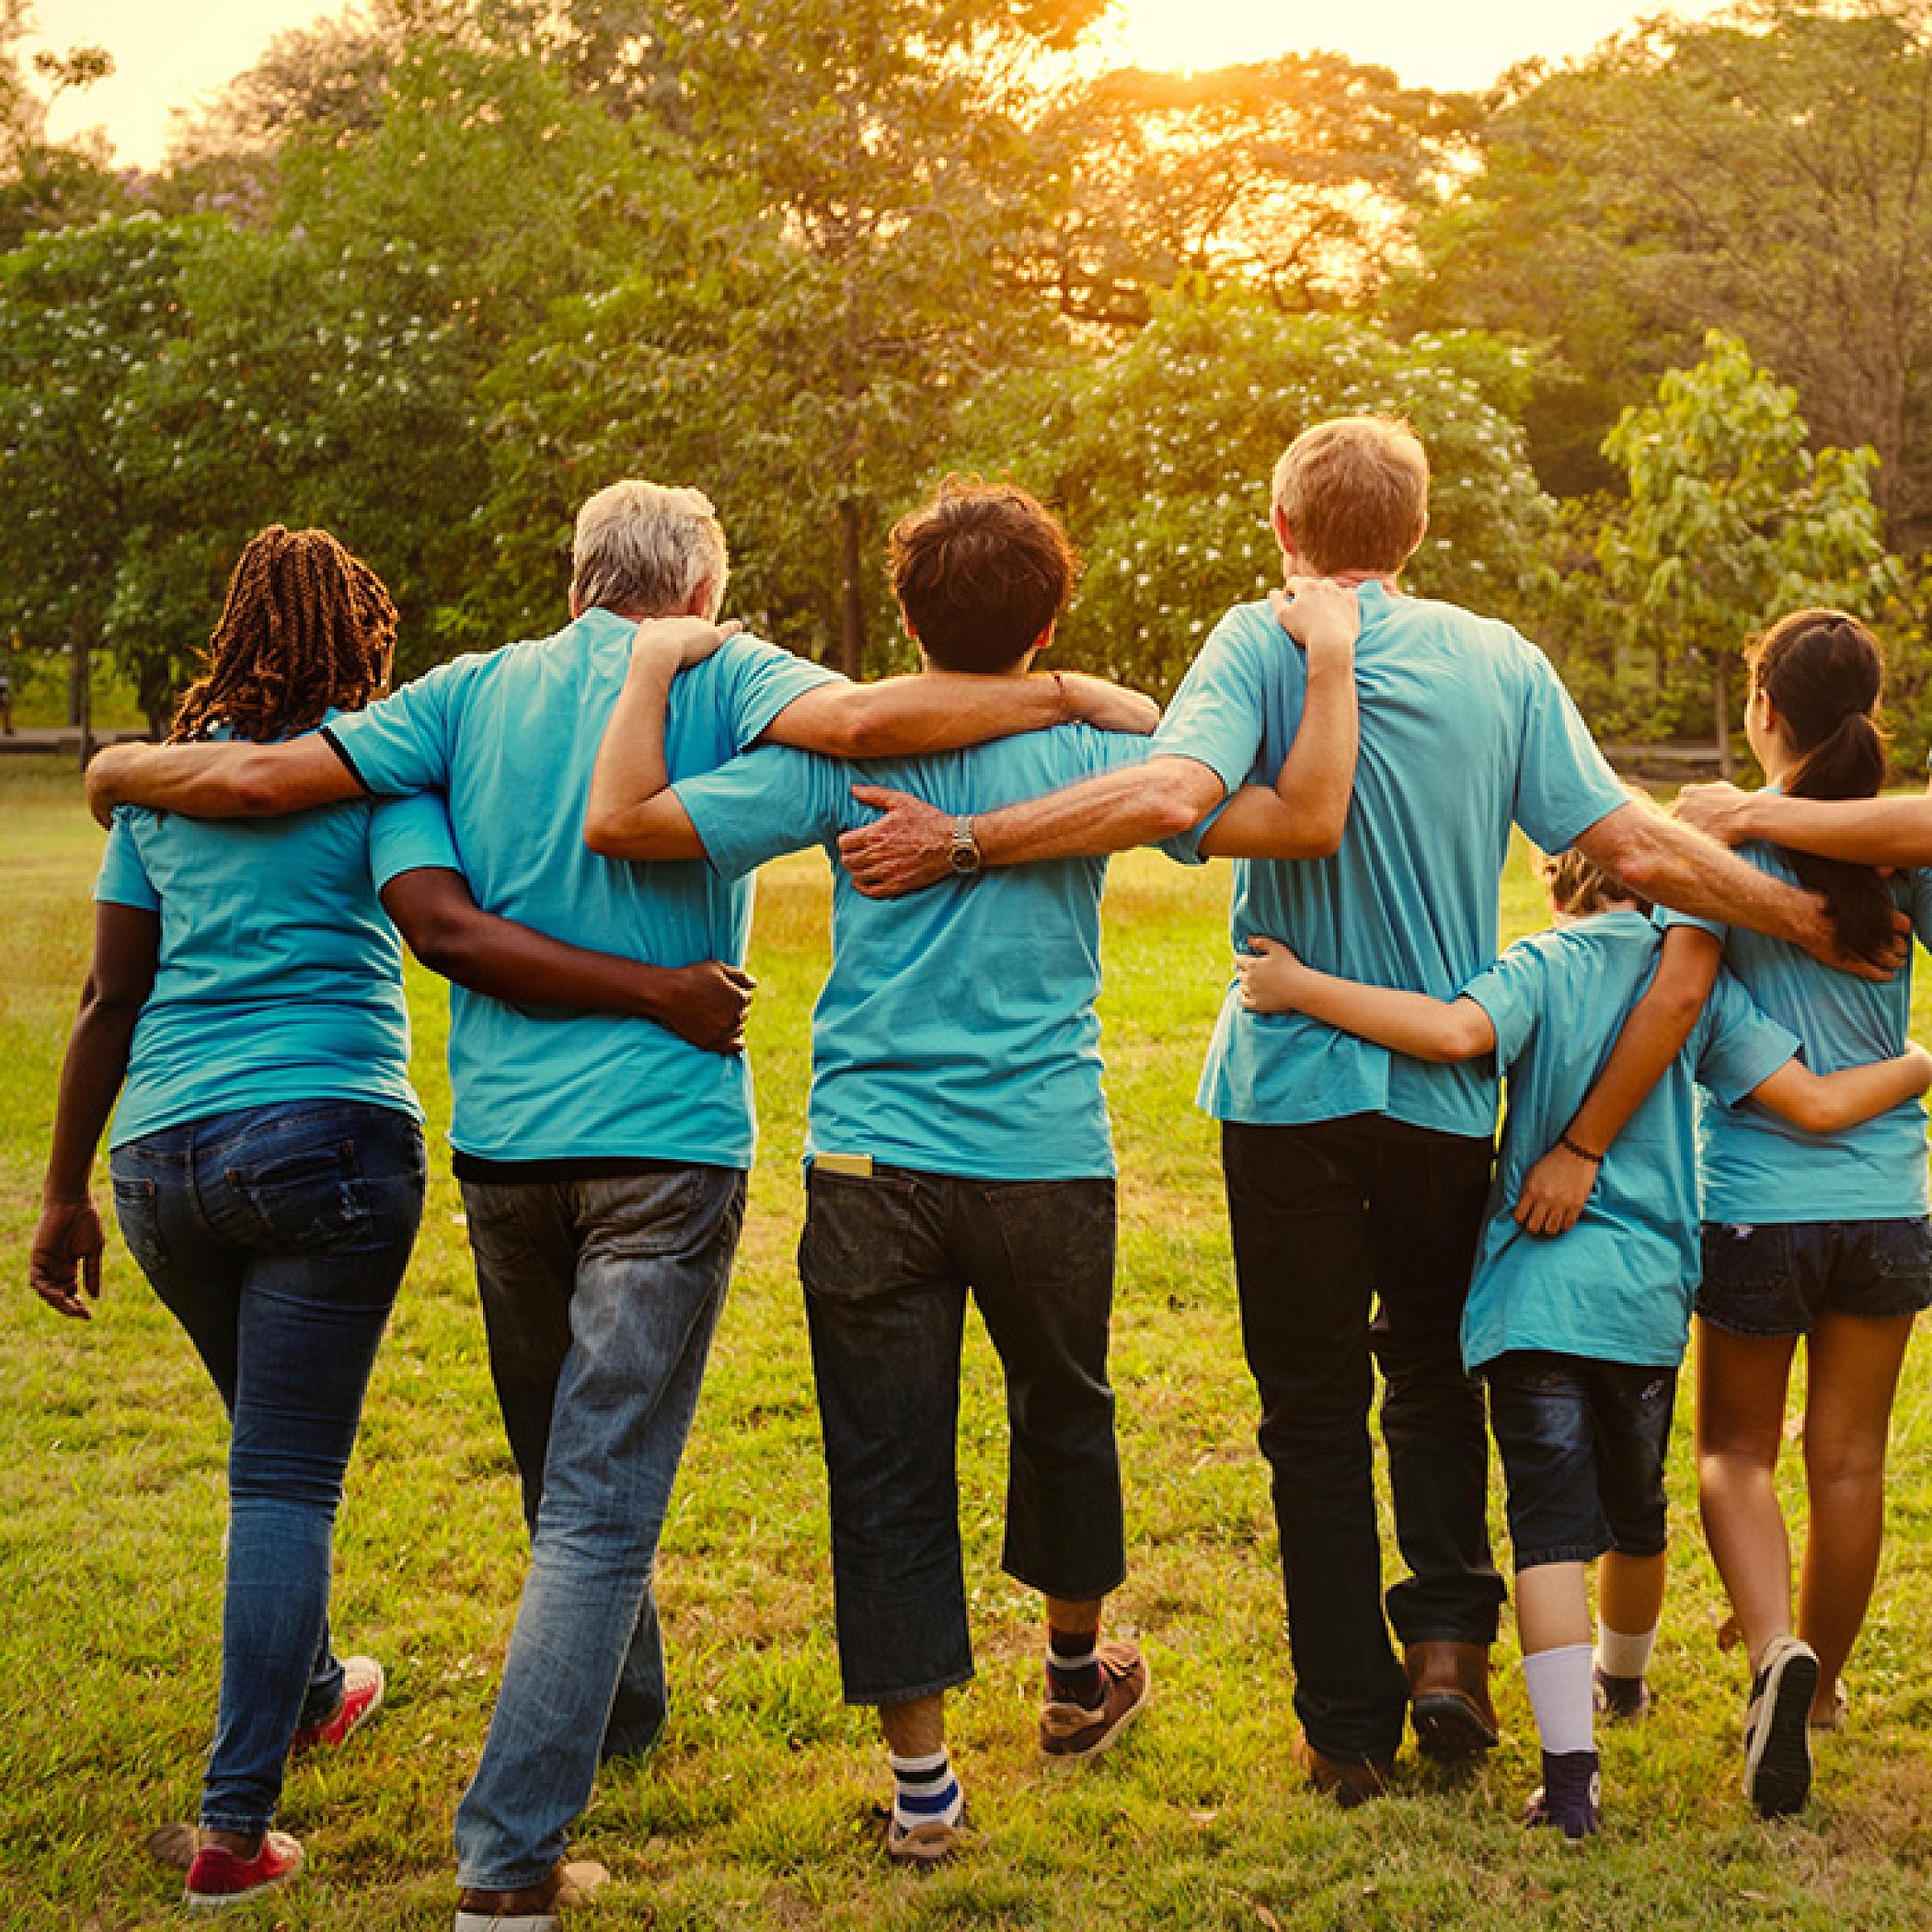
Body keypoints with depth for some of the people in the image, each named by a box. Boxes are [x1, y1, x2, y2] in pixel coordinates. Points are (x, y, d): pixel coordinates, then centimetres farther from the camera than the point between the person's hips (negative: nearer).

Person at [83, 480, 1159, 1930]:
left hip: (502, 1143, 5)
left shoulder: (478, 693, 9)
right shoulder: (722, 676, -1)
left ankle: (619, 1717, 45)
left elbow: (263, 779, 4)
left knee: (567, 1480, 23)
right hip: (663, 1141, -4)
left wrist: (122, 770, 22)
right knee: (602, 1508, -4)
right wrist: (1073, 698, -13)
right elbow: (858, 719, -22)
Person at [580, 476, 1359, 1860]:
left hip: (872, 1166, -1)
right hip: (1046, 1163, 1)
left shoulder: (841, 756, -3)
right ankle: (1078, 1673, 44)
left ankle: (921, 1780, 8)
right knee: (1064, 1413, 24)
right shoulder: (1089, 755, -3)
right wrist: (1331, 659, 2)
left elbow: (622, 821, -9)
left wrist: (653, 669, 5)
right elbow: (1304, 821, -8)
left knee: (887, 1468, 6)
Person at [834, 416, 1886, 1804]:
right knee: (1435, 1375, 23)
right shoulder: (1502, 663, 2)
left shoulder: (1264, 644, -7)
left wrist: (957, 844, -25)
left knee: (1316, 1408, 8)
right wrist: (1808, 920, 9)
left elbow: (1173, 793, -26)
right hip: (1451, 1090, 3)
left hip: (1294, 1084, -3)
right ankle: (1448, 1637, 10)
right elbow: (1633, 849, -3)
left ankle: (1351, 1724, 12)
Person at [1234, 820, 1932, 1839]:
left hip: (1533, 1288, -3)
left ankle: (1570, 1765, -16)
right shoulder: (1695, 980, 4)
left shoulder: (1539, 966, -3)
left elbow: (1457, 1031, -25)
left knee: (1551, 1522, -5)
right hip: (1647, 1293, 3)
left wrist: (1299, 988, -21)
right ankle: (1622, 1677, 49)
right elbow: (1815, 1105, 0)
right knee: (1635, 1507, 23)